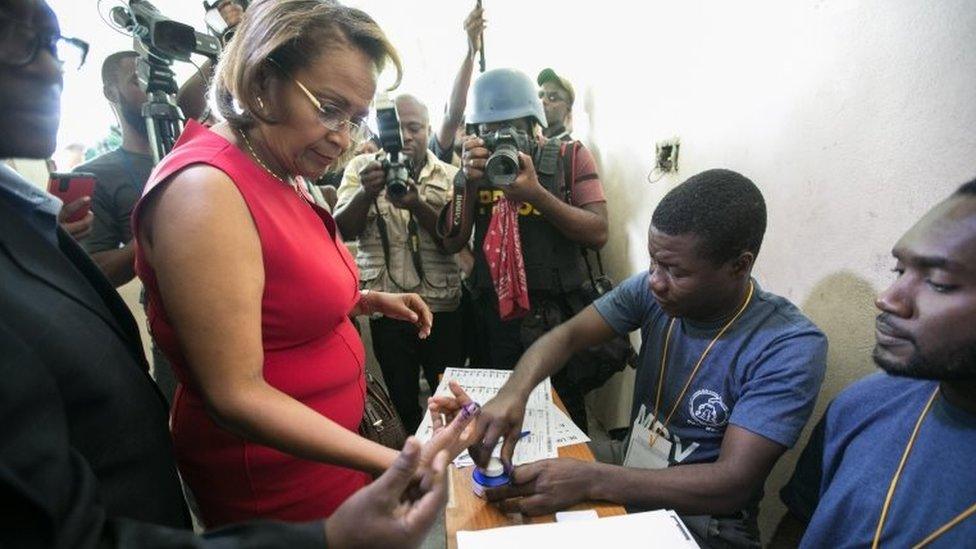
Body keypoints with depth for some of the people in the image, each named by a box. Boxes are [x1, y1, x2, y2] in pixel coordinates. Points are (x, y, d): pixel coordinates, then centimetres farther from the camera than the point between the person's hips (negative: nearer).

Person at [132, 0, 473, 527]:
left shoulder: (280, 175, 2)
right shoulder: (204, 187, -25)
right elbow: (235, 394, -27)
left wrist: (370, 301, 0)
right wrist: (396, 463, -32)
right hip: (276, 483, -8)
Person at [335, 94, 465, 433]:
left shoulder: (448, 176, 4)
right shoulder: (362, 168, 4)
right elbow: (343, 230, -6)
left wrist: (417, 204, -24)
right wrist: (367, 192, -24)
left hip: (442, 304, 0)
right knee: (403, 399, 13)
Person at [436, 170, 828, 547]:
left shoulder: (790, 347, -23)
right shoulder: (651, 291, -9)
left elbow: (734, 482, -27)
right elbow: (568, 335, -9)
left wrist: (590, 480, -37)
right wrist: (513, 393, -30)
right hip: (631, 466, 5)